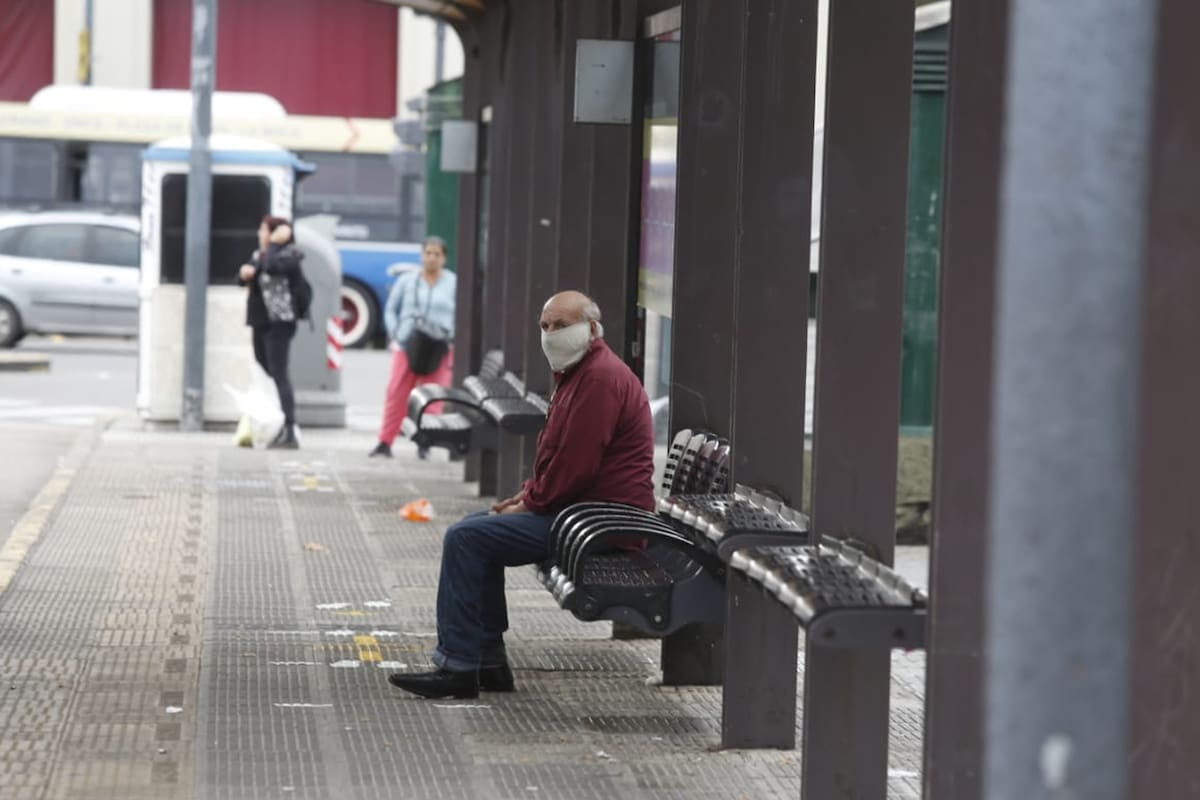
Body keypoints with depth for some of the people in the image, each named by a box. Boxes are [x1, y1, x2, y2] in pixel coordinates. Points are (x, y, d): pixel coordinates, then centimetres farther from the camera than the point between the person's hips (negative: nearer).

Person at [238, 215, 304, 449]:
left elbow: (272, 266, -30)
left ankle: (289, 432, -15)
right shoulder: (259, 255, 16)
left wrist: (274, 243, -16)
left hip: (278, 322, -9)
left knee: (279, 376, -13)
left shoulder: (289, 256, -10)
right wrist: (244, 273, -6)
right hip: (261, 321, 9)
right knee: (265, 376, 12)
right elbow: (243, 279, 16)